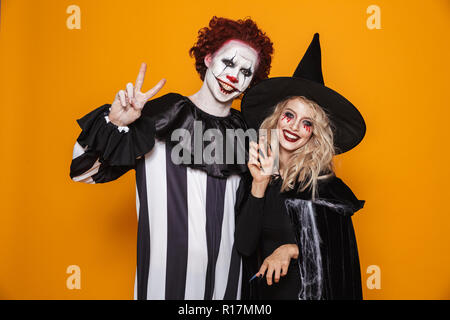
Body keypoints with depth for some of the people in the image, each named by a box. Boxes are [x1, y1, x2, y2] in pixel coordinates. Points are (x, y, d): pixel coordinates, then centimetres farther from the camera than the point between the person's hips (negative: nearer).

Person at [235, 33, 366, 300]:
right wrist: (259, 184, -21)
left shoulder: (325, 183, -12)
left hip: (313, 289, -1)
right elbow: (245, 245, -14)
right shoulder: (253, 176, -8)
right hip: (263, 290, 2)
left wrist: (292, 249, -19)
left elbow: (339, 253, -5)